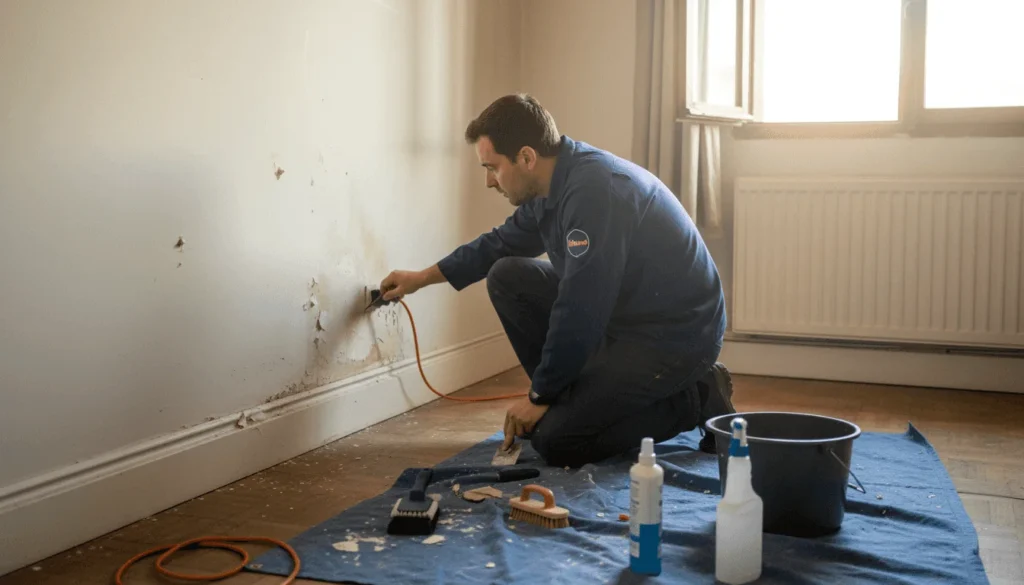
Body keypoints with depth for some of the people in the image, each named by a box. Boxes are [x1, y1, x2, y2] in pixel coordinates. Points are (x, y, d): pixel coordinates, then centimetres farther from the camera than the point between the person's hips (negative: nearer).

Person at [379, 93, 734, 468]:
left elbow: (579, 314, -26)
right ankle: (576, 400, 10)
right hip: (621, 313, 9)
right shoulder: (552, 185, 2)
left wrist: (540, 397, -14)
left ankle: (696, 399, -1)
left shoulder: (594, 190, -28)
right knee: (507, 277, 3)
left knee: (554, 440, -14)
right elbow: (501, 244, 23)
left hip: (677, 335, -9)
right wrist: (423, 278, 27)